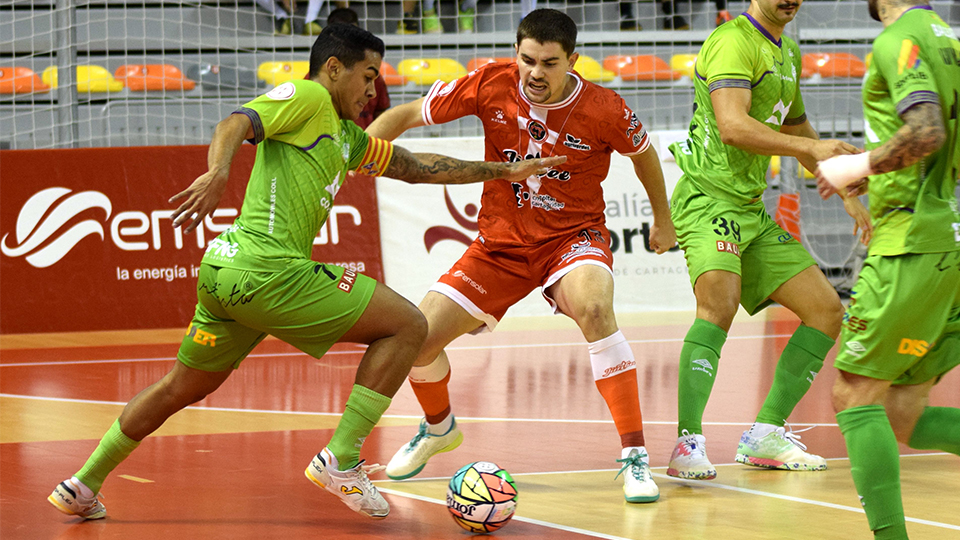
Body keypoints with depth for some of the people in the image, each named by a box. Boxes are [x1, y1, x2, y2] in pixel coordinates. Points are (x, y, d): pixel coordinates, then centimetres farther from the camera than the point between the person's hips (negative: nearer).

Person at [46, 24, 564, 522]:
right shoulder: (306, 97, -1)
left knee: (184, 388, 24)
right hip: (268, 270, -10)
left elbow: (417, 168, 32)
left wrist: (503, 171, 33)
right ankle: (341, 459, -8)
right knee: (407, 325, -4)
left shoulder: (346, 137, 26)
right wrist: (218, 171, -38)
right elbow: (235, 124, -17)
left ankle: (82, 486, 28)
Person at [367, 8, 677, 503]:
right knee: (417, 337, -5)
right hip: (501, 242, 3)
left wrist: (663, 220, 20)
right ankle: (439, 428, 31)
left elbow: (643, 153, 6)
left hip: (574, 235, -3)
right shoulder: (491, 85, -14)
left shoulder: (604, 110, -17)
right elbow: (405, 115, -4)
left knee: (594, 308, -37)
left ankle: (634, 457, -30)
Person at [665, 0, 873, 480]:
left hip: (751, 210, 9)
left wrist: (847, 194, 30)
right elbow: (732, 126, -27)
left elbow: (798, 134, 32)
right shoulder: (734, 41, -12)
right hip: (708, 200, -9)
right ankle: (688, 445, -34)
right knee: (719, 306, -31)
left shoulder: (788, 53, 18)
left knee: (827, 310, 7)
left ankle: (765, 436, 11)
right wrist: (811, 148, -31)